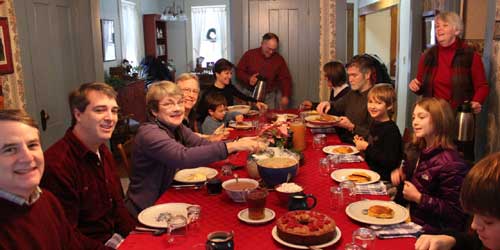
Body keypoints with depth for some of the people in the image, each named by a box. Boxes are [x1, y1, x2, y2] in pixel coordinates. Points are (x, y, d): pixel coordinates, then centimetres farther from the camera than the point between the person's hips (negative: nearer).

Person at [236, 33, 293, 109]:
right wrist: (248, 79, -14)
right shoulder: (249, 55, 0)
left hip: (271, 95, 1)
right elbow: (238, 71, 5)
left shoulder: (279, 59, 3)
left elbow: (285, 78, 3)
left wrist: (286, 96, -11)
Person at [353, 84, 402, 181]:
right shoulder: (374, 123, 8)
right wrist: (362, 142, 4)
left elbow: (390, 162, -23)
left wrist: (366, 147, -17)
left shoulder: (391, 130, -18)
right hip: (370, 169, 8)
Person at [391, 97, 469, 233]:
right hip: (414, 220, 8)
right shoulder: (424, 151, 6)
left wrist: (418, 197, -21)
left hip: (433, 231, -8)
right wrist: (402, 172, 7)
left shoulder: (451, 164, -22)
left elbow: (455, 212, -23)